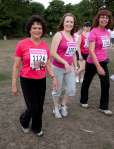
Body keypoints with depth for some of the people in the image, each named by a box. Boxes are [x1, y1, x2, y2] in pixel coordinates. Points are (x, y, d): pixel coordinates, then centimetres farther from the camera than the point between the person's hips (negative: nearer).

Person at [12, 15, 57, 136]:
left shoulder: (45, 45, -1)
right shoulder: (22, 44, -13)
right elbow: (16, 66, -8)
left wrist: (53, 77, 0)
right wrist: (14, 84, -7)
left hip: (41, 81, 4)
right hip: (27, 81, -4)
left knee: (40, 108, 13)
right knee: (33, 108, 0)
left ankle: (37, 128, 39)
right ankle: (24, 120, 34)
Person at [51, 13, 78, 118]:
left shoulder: (73, 36, 7)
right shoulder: (58, 35, -14)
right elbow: (53, 53, -20)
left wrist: (75, 66, 14)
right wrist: (65, 63, -24)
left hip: (69, 68, 6)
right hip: (58, 68, -6)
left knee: (71, 90, 9)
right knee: (57, 90, 10)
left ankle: (63, 106, 34)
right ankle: (56, 108, 33)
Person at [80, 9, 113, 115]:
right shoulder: (93, 32, -18)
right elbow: (91, 51, -23)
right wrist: (98, 66, -26)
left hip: (103, 62, 7)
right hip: (92, 62, -7)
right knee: (86, 82, 12)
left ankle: (103, 107, 21)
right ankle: (83, 101, 34)